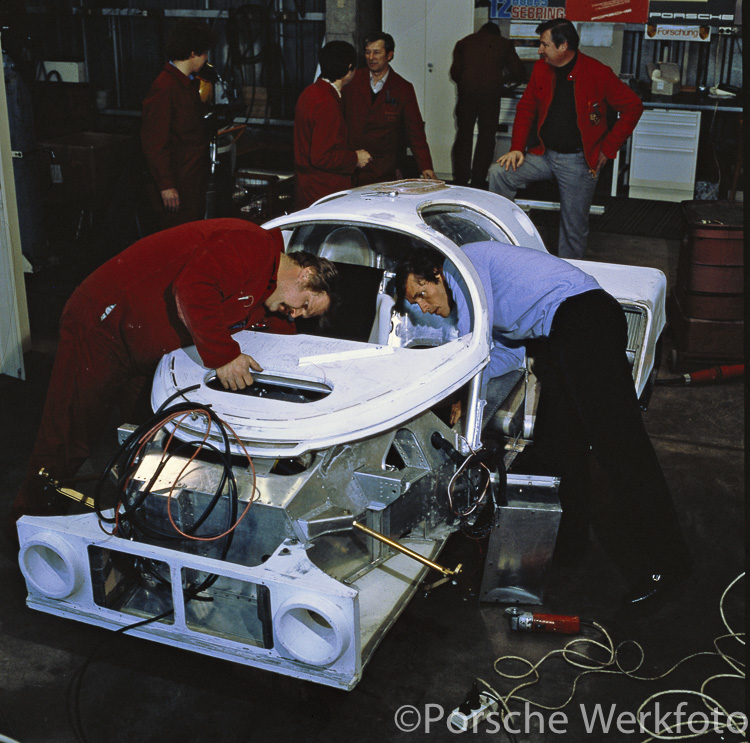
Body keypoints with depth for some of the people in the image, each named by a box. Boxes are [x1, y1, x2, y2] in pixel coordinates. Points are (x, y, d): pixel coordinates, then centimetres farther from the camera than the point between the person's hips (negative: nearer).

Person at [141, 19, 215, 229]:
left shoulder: (190, 83, 12)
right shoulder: (163, 90, -19)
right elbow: (153, 143, -20)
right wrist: (166, 186, -20)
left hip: (196, 178, 10)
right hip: (179, 182, -10)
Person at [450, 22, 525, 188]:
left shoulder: (464, 42, 17)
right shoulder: (504, 44, 16)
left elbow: (455, 72, 9)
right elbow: (517, 73, 13)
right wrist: (508, 80, 34)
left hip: (467, 93, 1)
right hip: (491, 93, -1)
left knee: (464, 135, 8)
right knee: (486, 136, 7)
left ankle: (461, 179, 6)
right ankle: (478, 180, 4)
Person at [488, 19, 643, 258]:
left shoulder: (598, 74, -12)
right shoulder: (541, 68, 3)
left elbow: (633, 107, -7)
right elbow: (526, 108, 12)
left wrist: (608, 149, -7)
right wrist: (517, 148, -1)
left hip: (578, 161, -4)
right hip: (544, 154, 5)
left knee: (574, 227, 1)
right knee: (499, 173, -14)